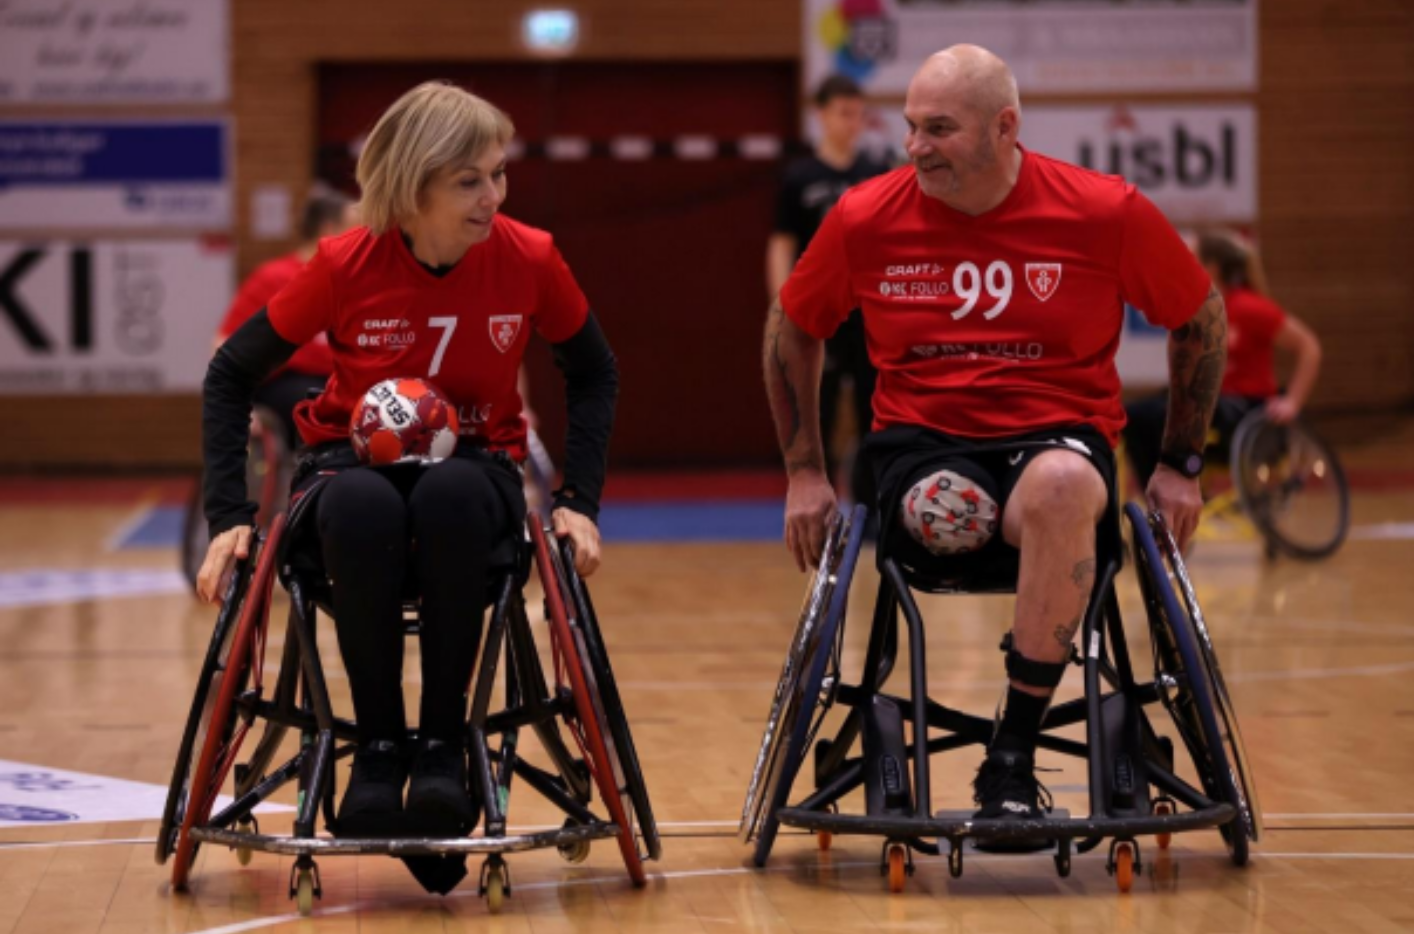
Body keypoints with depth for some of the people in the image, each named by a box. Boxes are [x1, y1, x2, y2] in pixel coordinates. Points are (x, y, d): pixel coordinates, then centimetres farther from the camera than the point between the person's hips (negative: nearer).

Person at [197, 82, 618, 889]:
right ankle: (379, 745, -25)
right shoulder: (346, 267, -14)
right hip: (354, 460, 0)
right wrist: (229, 516, -13)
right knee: (364, 508, -39)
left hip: (473, 467, 1)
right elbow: (232, 374, -4)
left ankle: (445, 741, -25)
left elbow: (595, 375, 5)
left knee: (449, 497, -38)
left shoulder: (529, 260, -12)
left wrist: (581, 502, -7)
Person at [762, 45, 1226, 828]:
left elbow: (1201, 321, 10)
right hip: (921, 444, 0)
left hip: (1059, 435, 0)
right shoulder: (865, 219, -1)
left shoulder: (1106, 213, -5)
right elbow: (791, 329, 16)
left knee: (1062, 485, -41)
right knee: (941, 516, -40)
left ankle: (1012, 760, -31)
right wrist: (803, 471, 12)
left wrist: (1179, 463, 10)